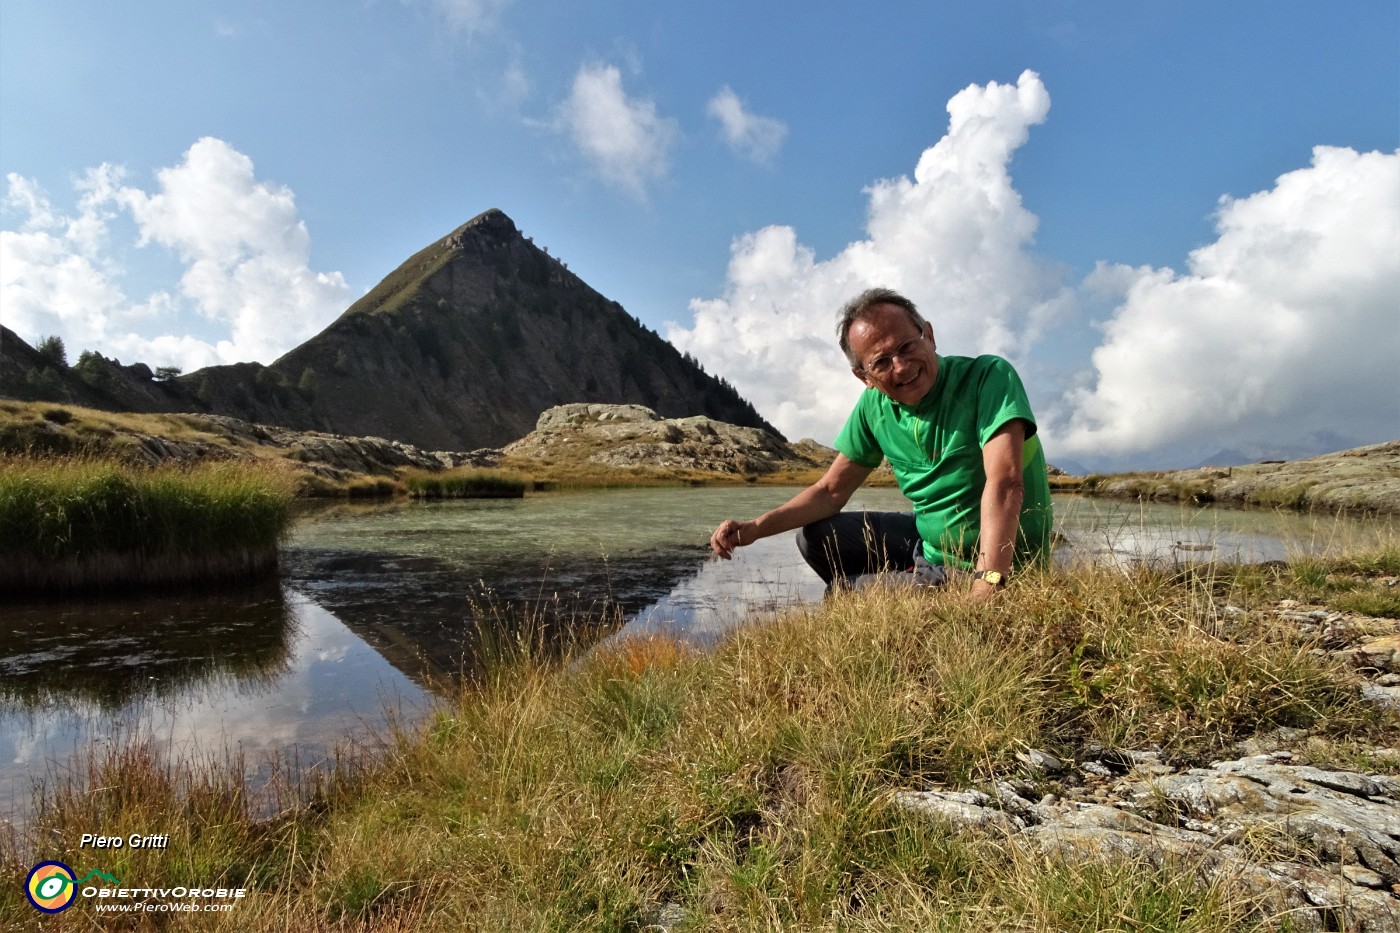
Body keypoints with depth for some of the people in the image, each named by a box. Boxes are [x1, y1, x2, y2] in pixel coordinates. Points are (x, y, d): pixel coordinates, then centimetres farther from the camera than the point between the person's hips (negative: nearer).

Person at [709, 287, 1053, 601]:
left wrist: (987, 587, -45)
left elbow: (1004, 483, -34)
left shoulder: (989, 377, -22)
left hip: (999, 563, -6)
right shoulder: (874, 406, -5)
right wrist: (755, 528, -10)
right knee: (815, 537, 7)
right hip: (930, 541, 6)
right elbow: (831, 491, 3)